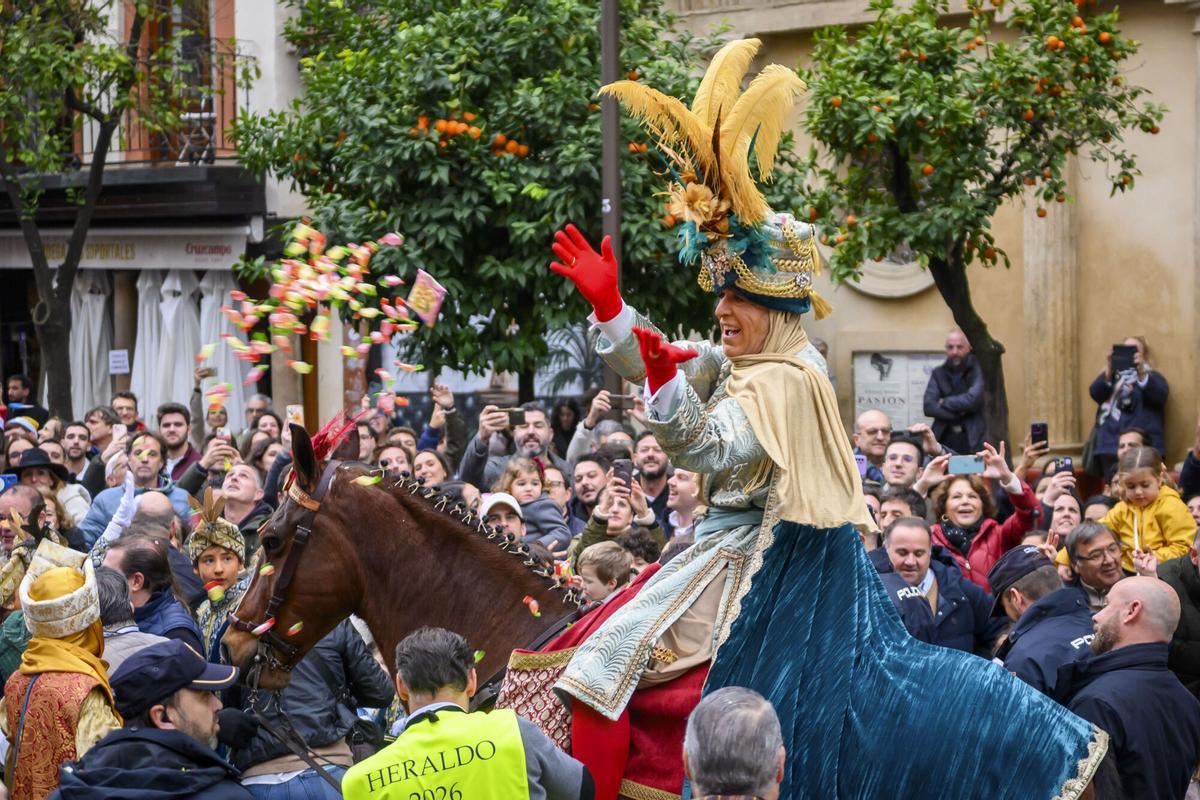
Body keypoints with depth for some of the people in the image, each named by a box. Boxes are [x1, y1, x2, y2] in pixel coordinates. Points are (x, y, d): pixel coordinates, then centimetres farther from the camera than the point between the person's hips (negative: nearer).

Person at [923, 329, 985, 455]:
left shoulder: (977, 370, -1)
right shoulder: (938, 374, 10)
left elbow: (973, 400, -15)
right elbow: (929, 407, -1)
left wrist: (945, 403, -2)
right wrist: (959, 412, -10)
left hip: (973, 440, -3)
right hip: (944, 441, 3)